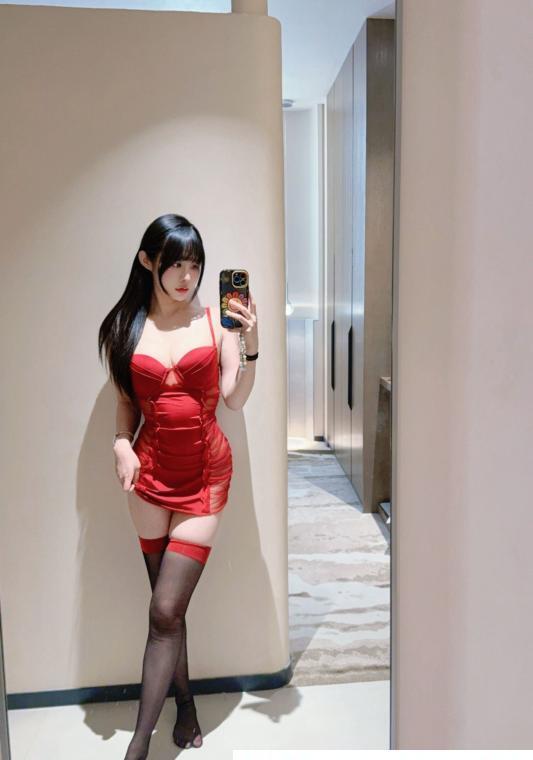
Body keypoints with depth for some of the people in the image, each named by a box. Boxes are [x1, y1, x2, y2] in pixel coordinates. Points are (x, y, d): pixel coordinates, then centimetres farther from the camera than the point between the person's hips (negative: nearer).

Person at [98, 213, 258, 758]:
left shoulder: (216, 320, -3)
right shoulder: (124, 327, 2)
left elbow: (235, 399, -5)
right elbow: (125, 402, 9)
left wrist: (251, 346, -18)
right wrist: (121, 445, -8)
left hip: (205, 473, -2)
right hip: (151, 473, 2)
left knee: (165, 611, -3)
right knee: (167, 607, 14)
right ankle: (185, 702, 38)